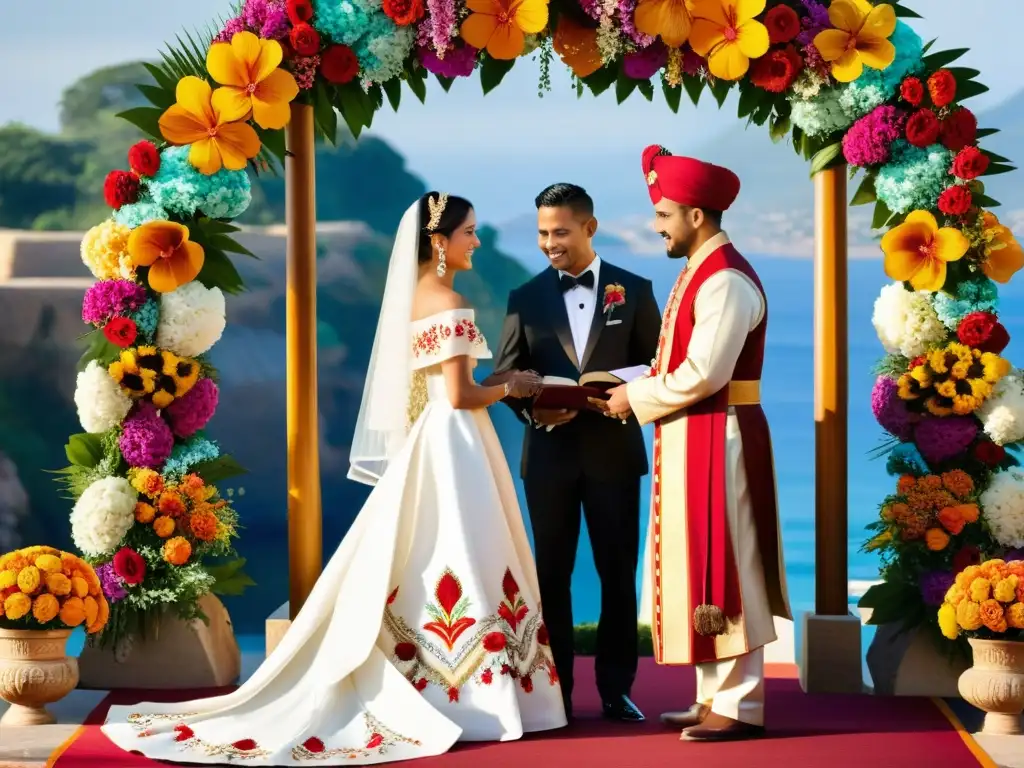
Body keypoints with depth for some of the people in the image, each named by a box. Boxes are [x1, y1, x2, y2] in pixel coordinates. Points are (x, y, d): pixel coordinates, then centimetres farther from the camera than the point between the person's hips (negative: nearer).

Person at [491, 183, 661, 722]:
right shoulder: (526, 298, 6)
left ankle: (616, 689, 11)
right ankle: (554, 692, 11)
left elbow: (658, 364, 4)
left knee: (618, 573, 3)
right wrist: (532, 409, -16)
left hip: (613, 450, -1)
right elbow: (505, 375, 4)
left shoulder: (633, 291, 3)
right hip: (549, 453, 1)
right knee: (552, 574, 6)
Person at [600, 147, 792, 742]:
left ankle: (740, 706, -1)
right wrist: (632, 386, 4)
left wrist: (637, 399, -12)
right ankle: (715, 696, 19)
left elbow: (702, 374, -23)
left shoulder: (724, 280, -17)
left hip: (717, 442, -10)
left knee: (719, 569, -6)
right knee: (699, 569, 13)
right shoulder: (699, 272, 15)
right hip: (692, 441, 10)